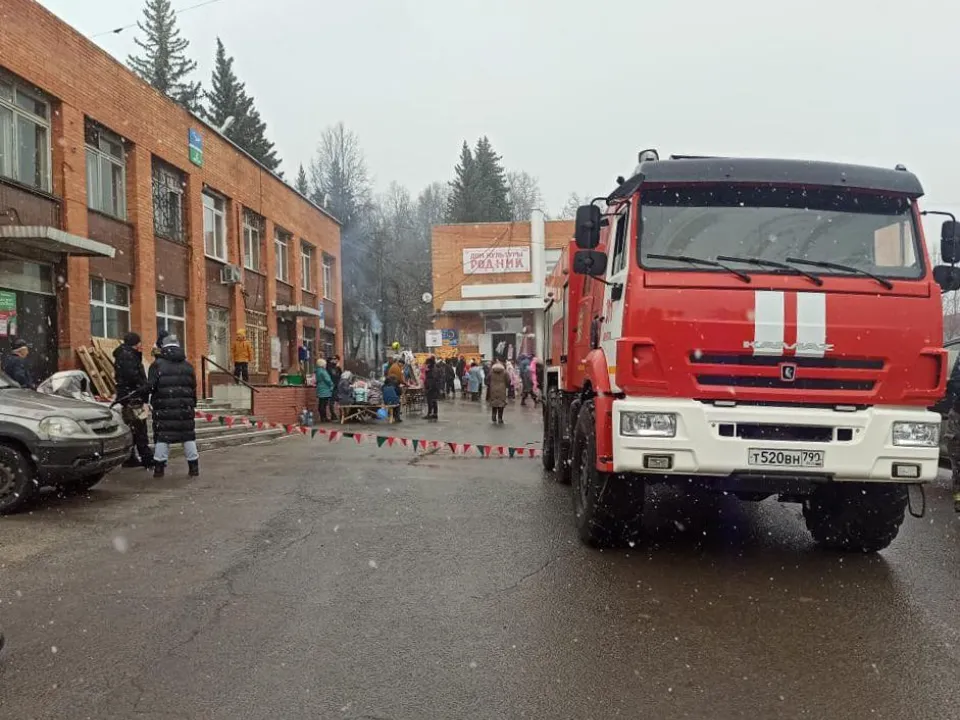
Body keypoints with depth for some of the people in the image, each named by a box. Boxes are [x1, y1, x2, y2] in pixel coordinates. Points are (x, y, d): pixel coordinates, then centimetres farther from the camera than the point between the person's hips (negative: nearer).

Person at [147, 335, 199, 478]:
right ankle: (194, 467, 11)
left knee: (162, 436, 4)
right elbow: (194, 388, 11)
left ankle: (159, 467, 5)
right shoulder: (187, 366, 10)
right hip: (185, 408, 3)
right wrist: (192, 405, 18)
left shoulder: (158, 364, -2)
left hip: (164, 408, -3)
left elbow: (150, 386, -10)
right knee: (188, 436, 9)